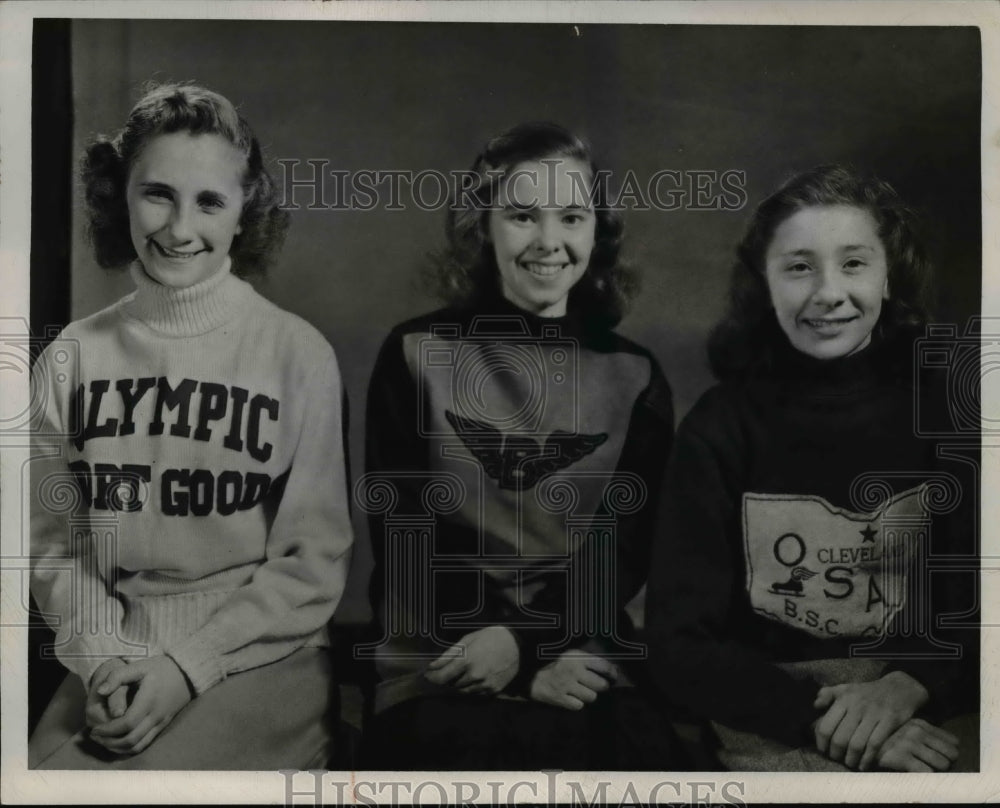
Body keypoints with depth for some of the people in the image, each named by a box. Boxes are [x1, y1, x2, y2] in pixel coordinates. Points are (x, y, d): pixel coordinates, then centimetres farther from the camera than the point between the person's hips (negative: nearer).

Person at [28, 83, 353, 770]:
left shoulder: (298, 354, -5)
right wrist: (106, 656, -10)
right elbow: (56, 543, 6)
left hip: (259, 658, -3)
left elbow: (314, 559, -4)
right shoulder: (72, 359, 4)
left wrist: (190, 664, -12)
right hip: (110, 668, 3)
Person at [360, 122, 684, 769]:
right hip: (437, 665, -1)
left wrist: (524, 638, -14)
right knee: (472, 751, -31)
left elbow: (624, 554, 4)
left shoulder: (635, 377, 10)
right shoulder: (418, 354, 5)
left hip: (584, 658, 2)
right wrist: (530, 669, -10)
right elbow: (403, 538, 0)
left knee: (642, 752, -27)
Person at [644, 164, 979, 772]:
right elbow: (679, 645, -4)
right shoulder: (720, 427, -3)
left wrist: (906, 686, -14)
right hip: (772, 724, -1)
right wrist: (818, 712, -15)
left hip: (928, 717, 2)